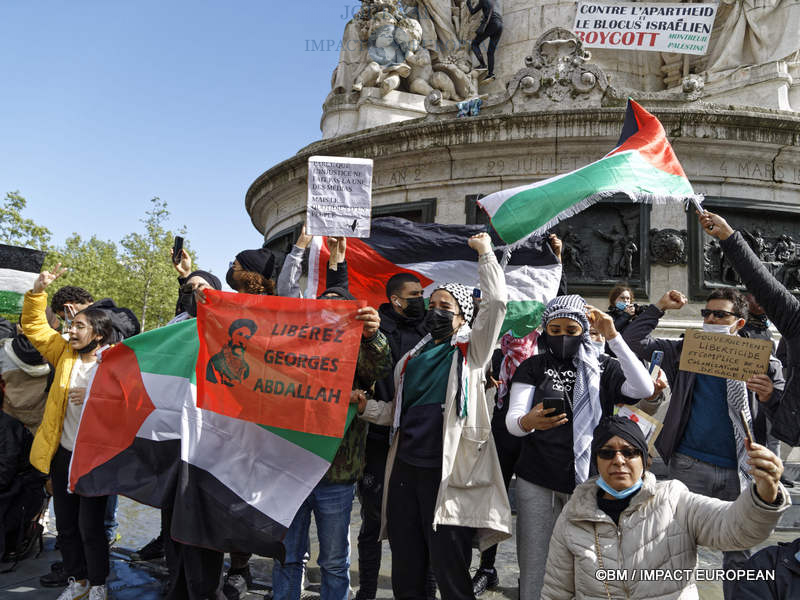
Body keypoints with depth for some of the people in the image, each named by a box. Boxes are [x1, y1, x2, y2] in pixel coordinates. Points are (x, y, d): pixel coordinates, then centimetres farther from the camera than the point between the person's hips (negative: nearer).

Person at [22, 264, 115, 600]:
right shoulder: (65, 354, 4)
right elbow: (33, 325, 9)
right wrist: (38, 290, -2)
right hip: (62, 454, 6)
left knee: (90, 526, 4)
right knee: (65, 524, 17)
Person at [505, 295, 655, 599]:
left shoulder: (603, 367, 7)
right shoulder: (532, 367, 6)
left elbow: (644, 389, -11)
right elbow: (512, 419, -6)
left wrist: (613, 337, -13)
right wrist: (527, 422, -30)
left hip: (588, 480, 0)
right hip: (537, 482, 0)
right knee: (533, 568, 2)